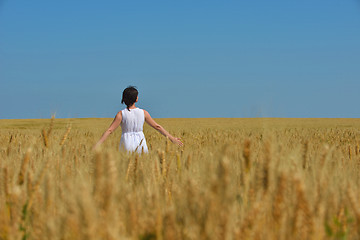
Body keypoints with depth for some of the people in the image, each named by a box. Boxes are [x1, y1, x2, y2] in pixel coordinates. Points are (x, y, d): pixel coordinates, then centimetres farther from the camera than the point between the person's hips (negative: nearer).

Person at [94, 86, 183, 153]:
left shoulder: (121, 114, -6)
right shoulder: (143, 113, 0)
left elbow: (109, 130, -10)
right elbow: (157, 127, 5)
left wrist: (98, 144, -8)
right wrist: (172, 138, 13)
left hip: (127, 146, -1)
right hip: (141, 145, 2)